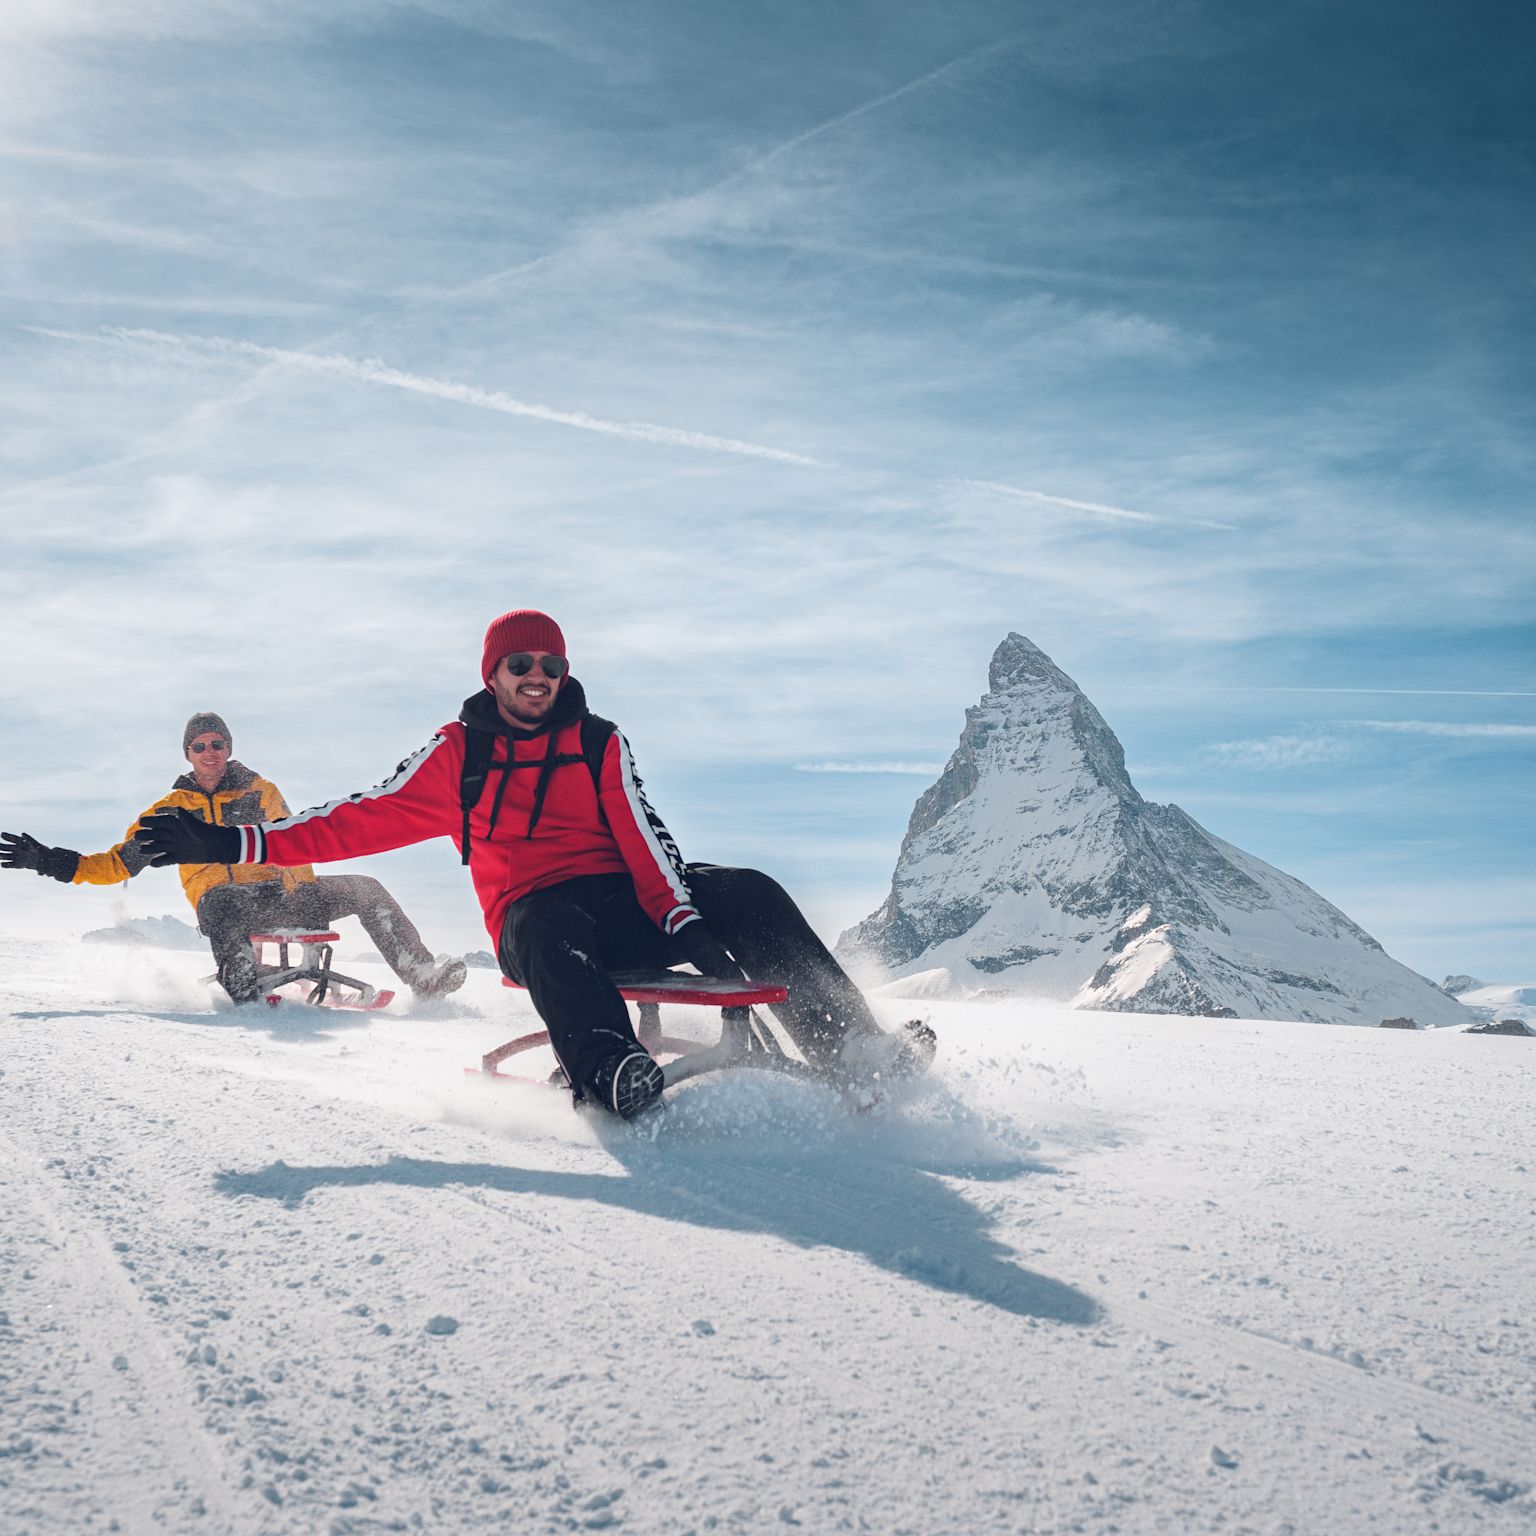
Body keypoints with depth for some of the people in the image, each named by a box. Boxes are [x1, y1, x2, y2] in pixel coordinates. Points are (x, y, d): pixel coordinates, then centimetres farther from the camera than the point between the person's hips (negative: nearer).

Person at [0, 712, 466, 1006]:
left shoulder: (260, 791, 12)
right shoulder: (170, 810, 10)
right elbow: (121, 862, 11)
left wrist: (307, 898, -8)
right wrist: (52, 861, 0)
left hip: (280, 897, 2)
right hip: (225, 906, -2)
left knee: (366, 889, -14)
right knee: (221, 896, -40)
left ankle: (423, 976, -12)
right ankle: (246, 997, -43)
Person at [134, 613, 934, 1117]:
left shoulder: (598, 743, 11)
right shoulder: (459, 752, 10)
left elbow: (644, 840, 0)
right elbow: (366, 817, 6)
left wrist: (684, 923, -19)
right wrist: (236, 844, -2)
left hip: (622, 906, 2)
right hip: (536, 916, -2)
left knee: (749, 895, -20)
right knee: (551, 930, -39)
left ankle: (854, 1054, -27)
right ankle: (614, 1080, -61)